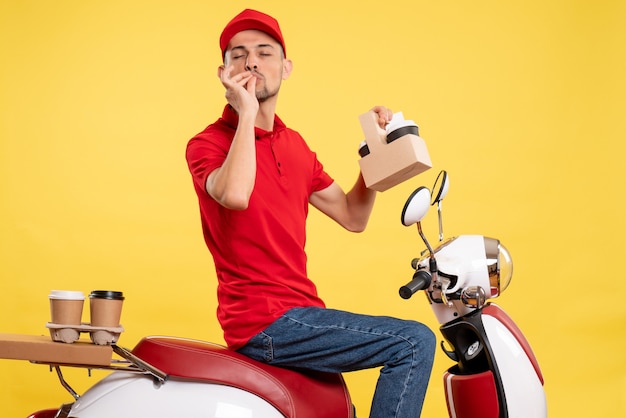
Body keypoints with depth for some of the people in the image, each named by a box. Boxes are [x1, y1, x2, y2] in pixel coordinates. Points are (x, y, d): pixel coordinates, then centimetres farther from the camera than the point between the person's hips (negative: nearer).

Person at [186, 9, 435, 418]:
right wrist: (247, 113, -20)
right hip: (264, 322, -8)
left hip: (296, 312, 8)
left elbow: (353, 216, 17)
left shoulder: (295, 145, 15)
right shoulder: (208, 144, -7)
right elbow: (235, 195, -31)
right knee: (414, 342, -14)